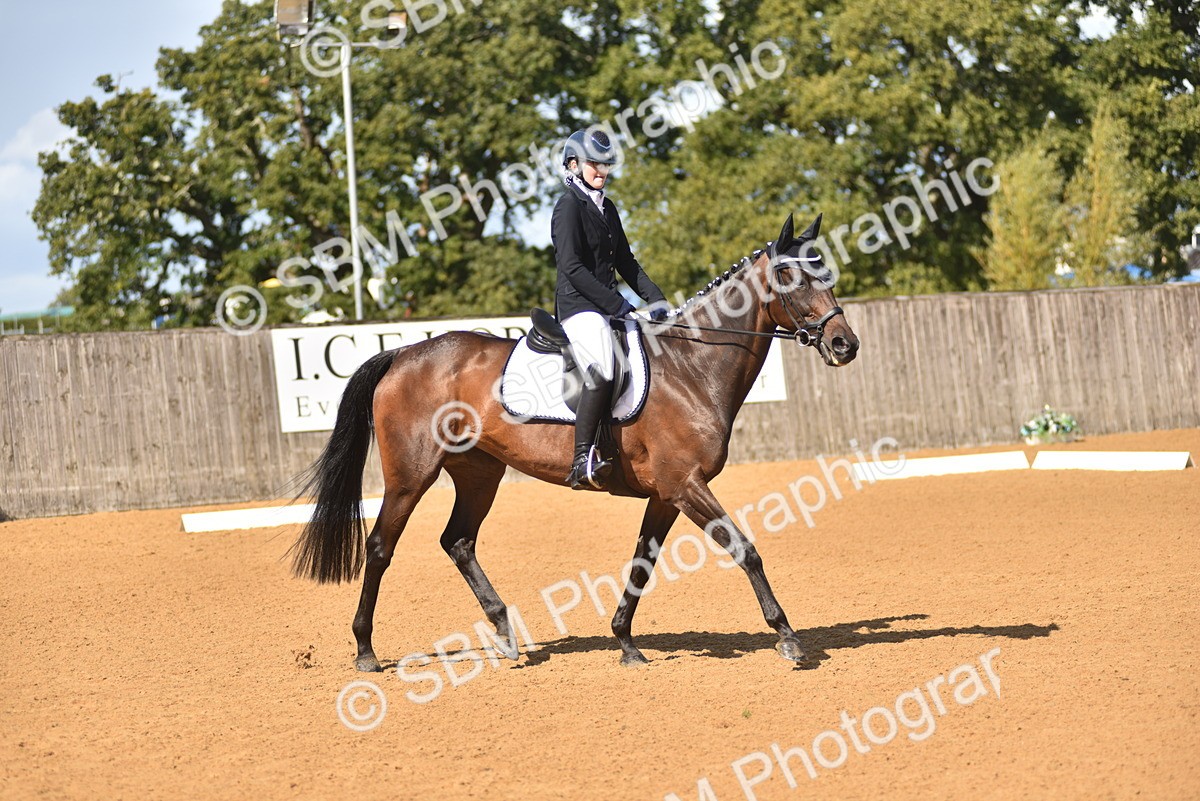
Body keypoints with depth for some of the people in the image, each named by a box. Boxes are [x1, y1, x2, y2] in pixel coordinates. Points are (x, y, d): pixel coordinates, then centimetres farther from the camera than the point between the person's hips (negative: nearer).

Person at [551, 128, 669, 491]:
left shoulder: (607, 208, 18)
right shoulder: (570, 205, -8)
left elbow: (625, 261, 22)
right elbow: (572, 267, -16)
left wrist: (655, 298, 9)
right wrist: (615, 304, -18)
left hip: (607, 307, 10)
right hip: (578, 306, -10)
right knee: (601, 374, -31)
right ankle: (583, 461, -33)